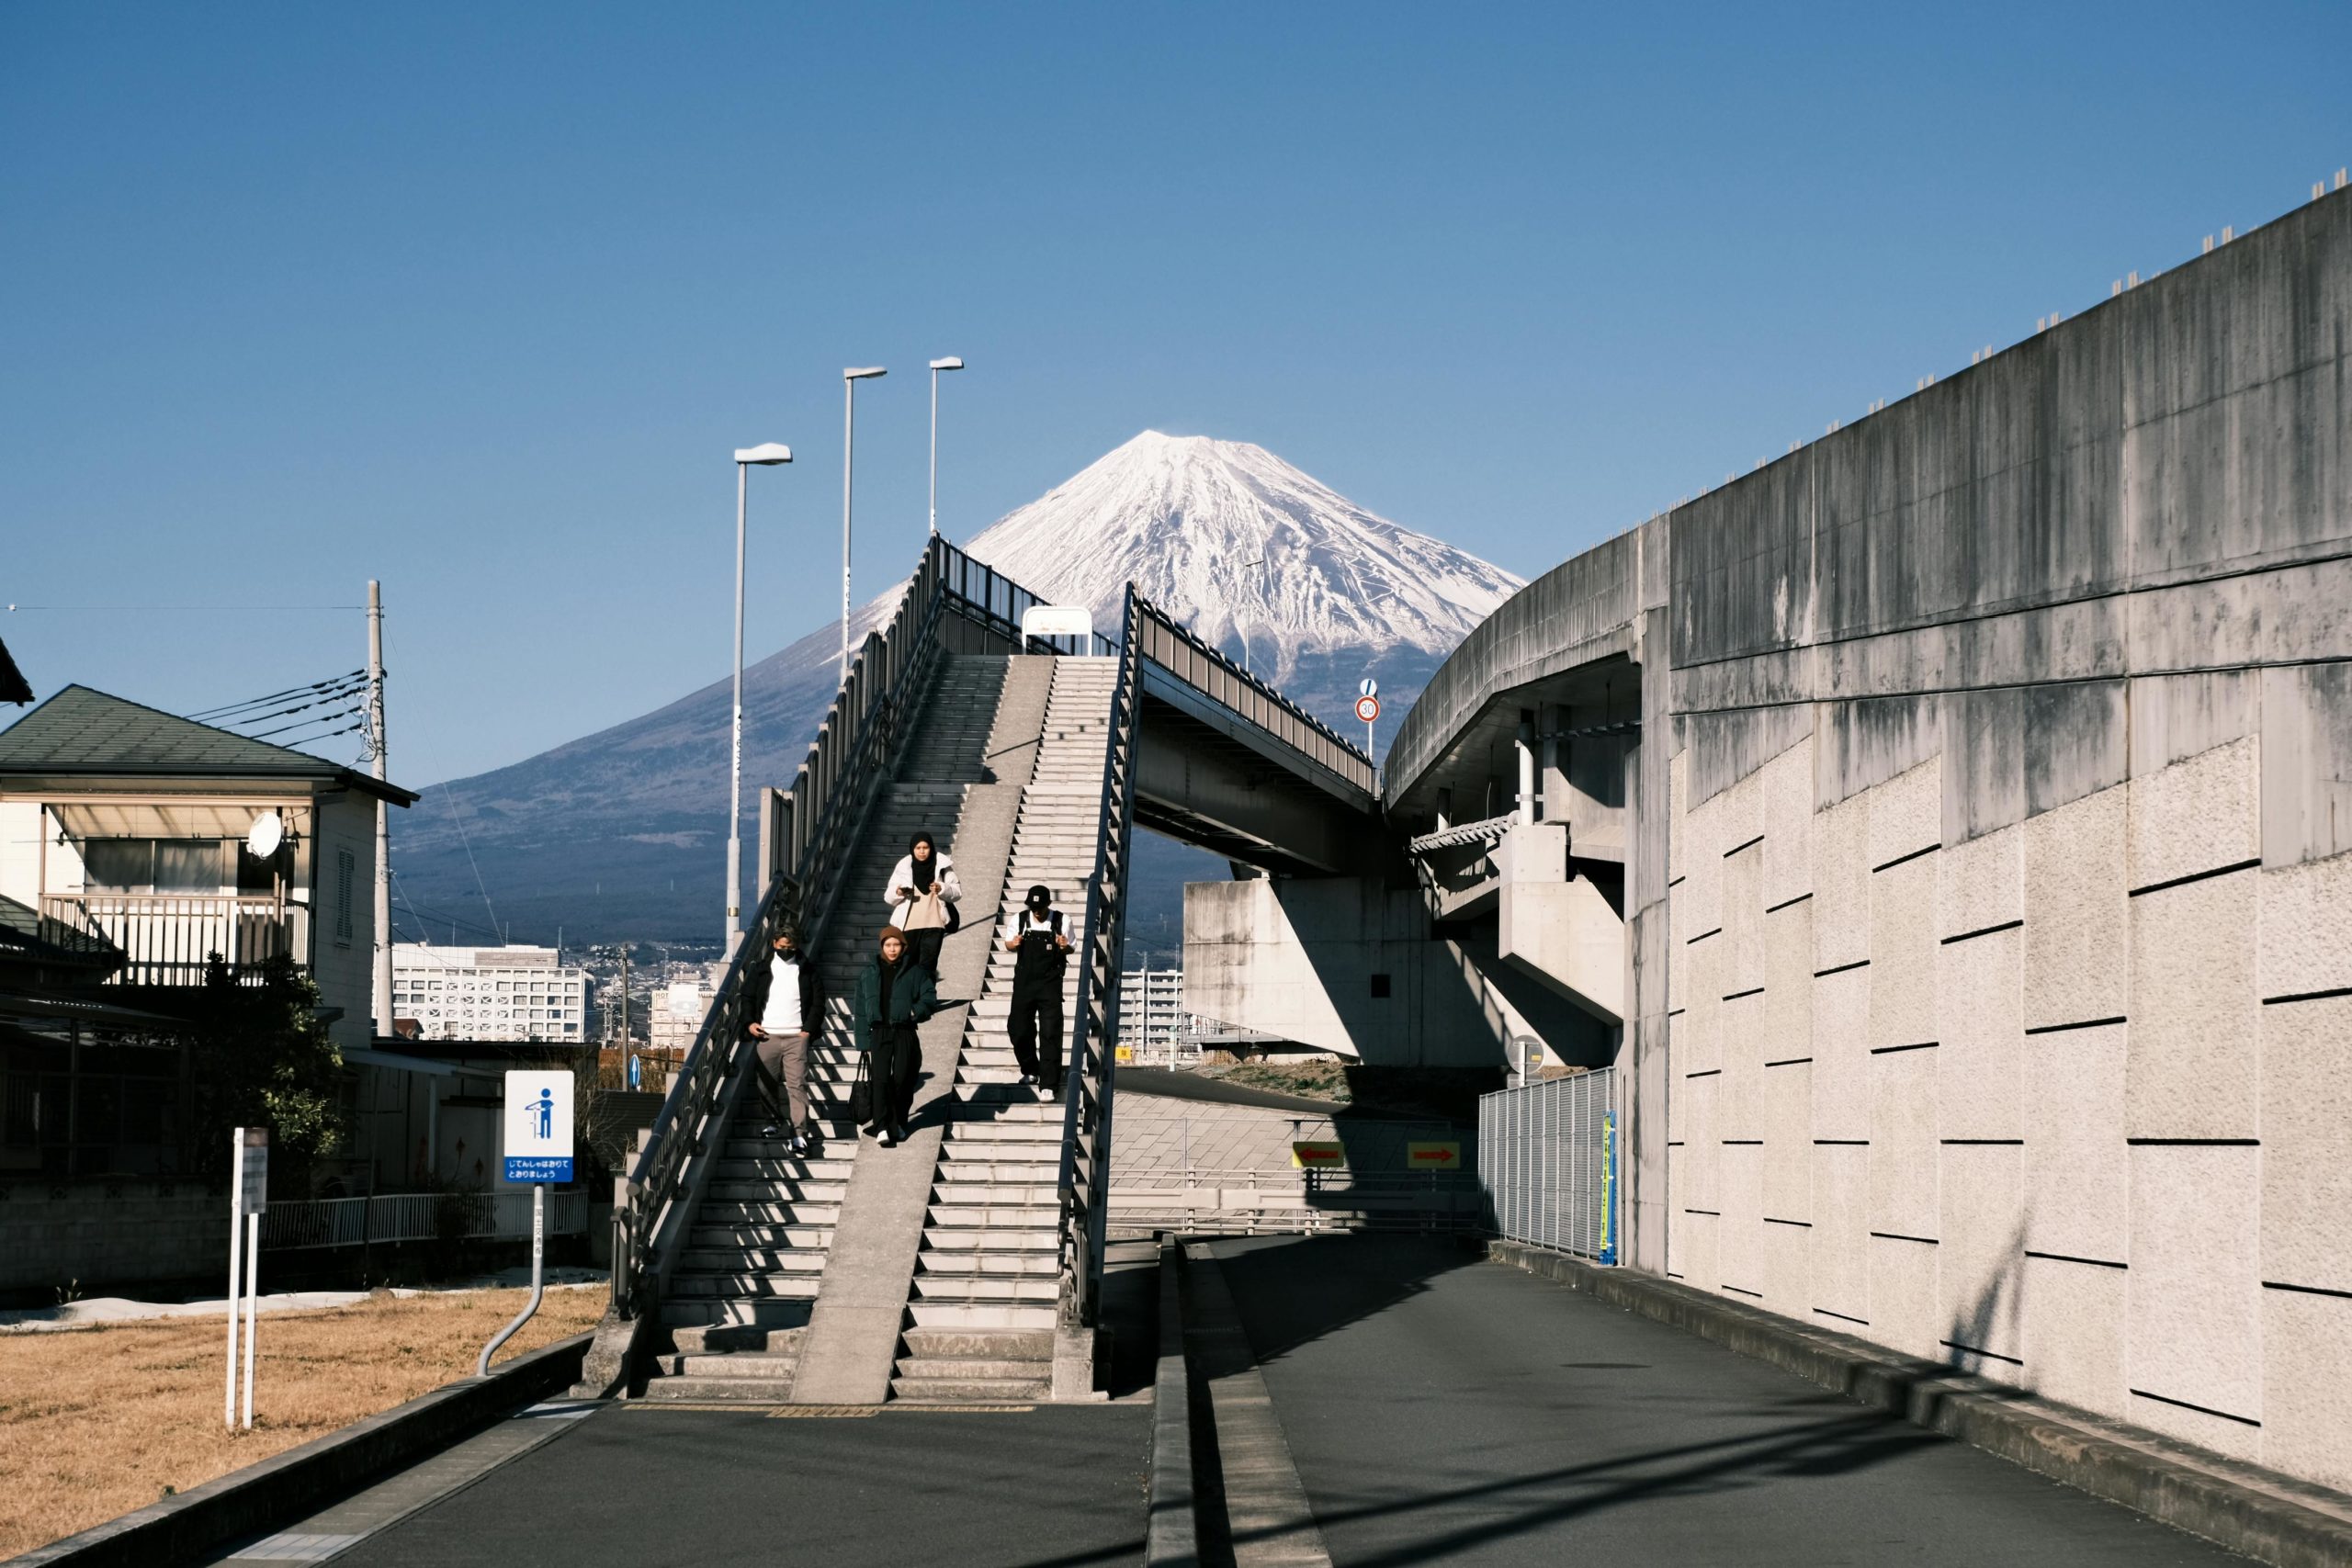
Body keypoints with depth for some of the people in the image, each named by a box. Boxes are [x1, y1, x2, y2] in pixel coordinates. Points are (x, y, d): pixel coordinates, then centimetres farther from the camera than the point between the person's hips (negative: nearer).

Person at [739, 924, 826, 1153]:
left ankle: (800, 1133, -13)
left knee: (797, 1084, -10)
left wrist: (810, 1029, -5)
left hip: (796, 1037, -2)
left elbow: (818, 1003, 6)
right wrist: (749, 1022, -5)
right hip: (767, 1037, 2)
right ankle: (775, 1122, 25)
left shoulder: (807, 972, 8)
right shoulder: (761, 970, 10)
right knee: (765, 1083, 6)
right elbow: (747, 997, 10)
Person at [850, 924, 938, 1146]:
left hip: (905, 1033, 0)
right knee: (880, 1079, -12)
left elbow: (930, 998, 7)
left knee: (902, 1079, -1)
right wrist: (863, 1040, 2)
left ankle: (898, 1125, 15)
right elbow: (860, 1010, 9)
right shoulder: (869, 973, 10)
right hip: (879, 1033, 0)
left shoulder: (915, 972, 7)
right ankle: (882, 1128, -17)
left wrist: (918, 1010, -14)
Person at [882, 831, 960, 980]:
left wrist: (942, 889, -15)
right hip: (909, 924, 1)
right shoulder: (904, 867, 3)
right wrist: (897, 892, -17)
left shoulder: (941, 866, 2)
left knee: (928, 967, -5)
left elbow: (957, 891, 5)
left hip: (933, 924, -1)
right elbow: (888, 897, 6)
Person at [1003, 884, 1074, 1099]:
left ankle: (1049, 1084, -5)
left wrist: (1065, 946, -17)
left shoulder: (1061, 921, -4)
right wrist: (1013, 944, -11)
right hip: (1024, 982, 3)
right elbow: (1008, 944, 13)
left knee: (1051, 1033, -7)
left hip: (1049, 984, -3)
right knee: (1019, 1029, 8)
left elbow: (1071, 948, 6)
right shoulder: (1019, 920, 1)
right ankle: (1030, 1071, 33)